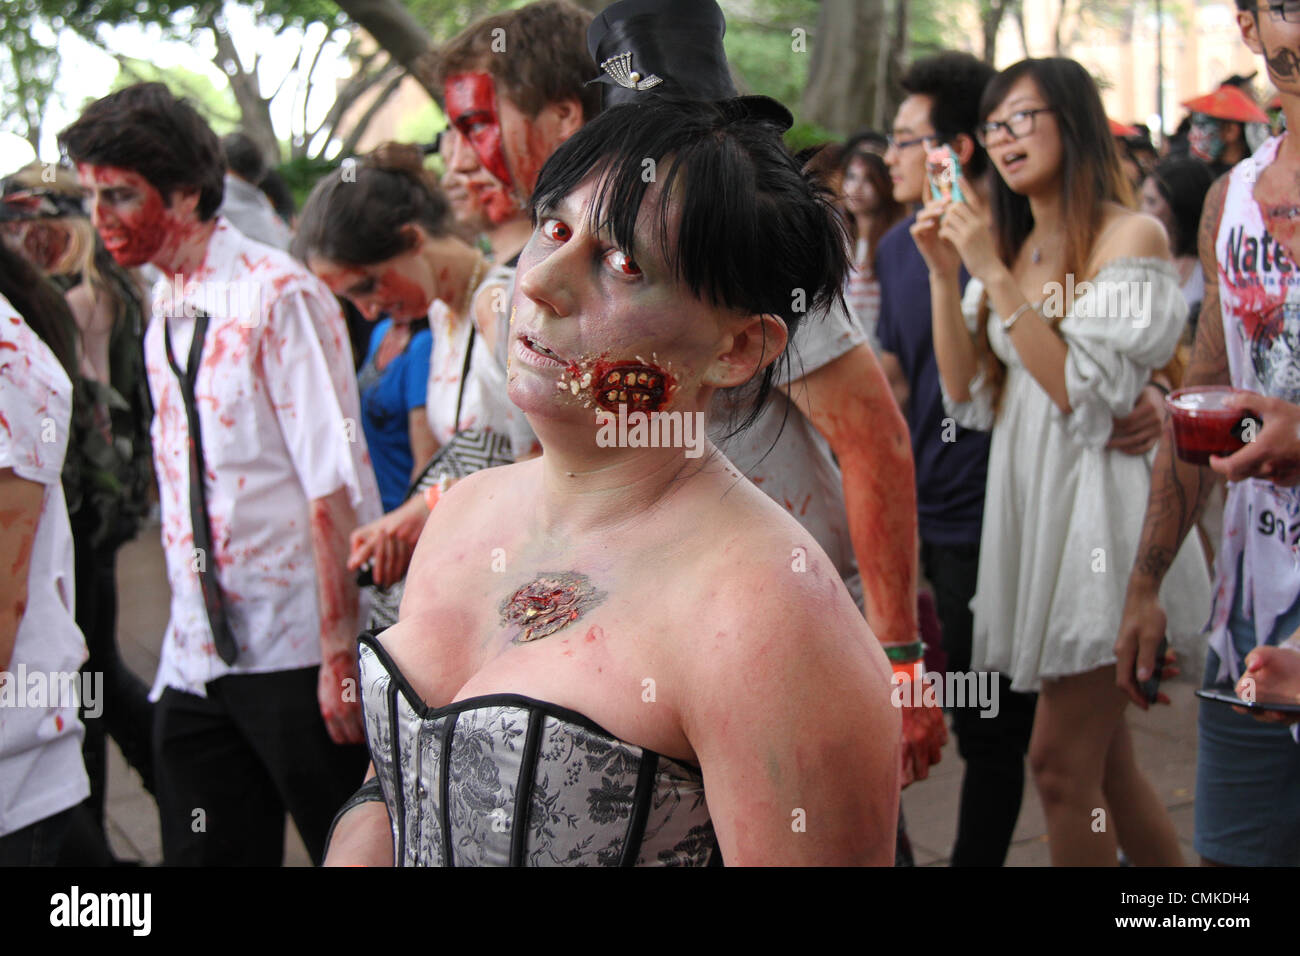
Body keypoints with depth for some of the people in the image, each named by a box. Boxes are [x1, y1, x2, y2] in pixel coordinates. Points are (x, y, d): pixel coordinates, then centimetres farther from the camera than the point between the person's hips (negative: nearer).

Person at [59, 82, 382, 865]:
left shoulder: (276, 294, -11)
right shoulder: (164, 315, 12)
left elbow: (334, 486, -15)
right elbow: (182, 483, 14)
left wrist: (339, 652, -19)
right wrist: (188, 637, 12)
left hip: (295, 653, -7)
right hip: (196, 658, 7)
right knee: (206, 854, 10)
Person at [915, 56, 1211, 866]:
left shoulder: (1130, 237, -8)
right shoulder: (1009, 246, 13)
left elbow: (1084, 391, -16)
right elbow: (970, 398, 7)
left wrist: (995, 275, -18)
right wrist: (945, 275, -2)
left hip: (1099, 504, -7)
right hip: (1028, 502, 7)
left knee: (1060, 761, -6)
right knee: (1106, 763, 12)